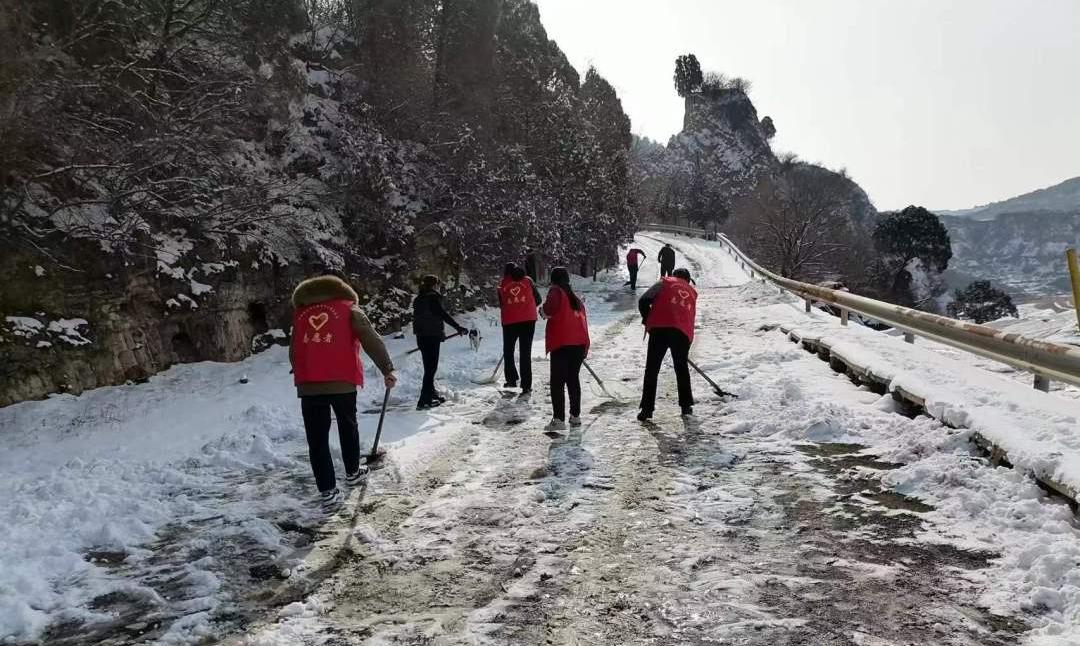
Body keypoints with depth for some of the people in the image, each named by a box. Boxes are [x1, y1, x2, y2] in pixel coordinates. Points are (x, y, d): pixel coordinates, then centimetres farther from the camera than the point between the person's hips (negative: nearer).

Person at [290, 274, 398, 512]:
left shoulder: (300, 314, 19)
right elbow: (372, 341, 0)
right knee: (348, 427, 21)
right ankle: (353, 472, 37)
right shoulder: (349, 309, 8)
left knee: (317, 438, 5)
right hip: (342, 380, -1)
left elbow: (293, 352, 22)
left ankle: (328, 492, 3)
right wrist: (387, 370, 3)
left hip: (308, 384, 2)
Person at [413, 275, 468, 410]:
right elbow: (443, 315, -17)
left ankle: (431, 394, 31)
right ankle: (424, 401, -10)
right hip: (432, 336, -8)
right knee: (431, 367, -6)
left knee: (429, 367, 19)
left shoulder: (418, 299, 15)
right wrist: (458, 327, -13)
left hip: (421, 336, 8)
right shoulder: (433, 298, -10)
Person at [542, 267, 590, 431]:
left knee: (557, 382, -4)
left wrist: (546, 312, -2)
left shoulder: (556, 291, 0)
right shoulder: (576, 298, 21)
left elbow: (551, 305, -24)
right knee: (573, 379, 18)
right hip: (580, 343, 7)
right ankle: (575, 416, 22)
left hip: (562, 344, -7)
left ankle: (559, 420, -9)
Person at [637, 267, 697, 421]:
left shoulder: (664, 283, 14)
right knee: (682, 369, 22)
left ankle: (647, 408, -1)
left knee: (652, 369, 3)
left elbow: (644, 300, 1)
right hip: (683, 333, 3)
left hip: (659, 329, -3)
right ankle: (686, 405, 24)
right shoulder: (692, 293, 26)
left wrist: (647, 320, 15)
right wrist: (689, 340, 31)